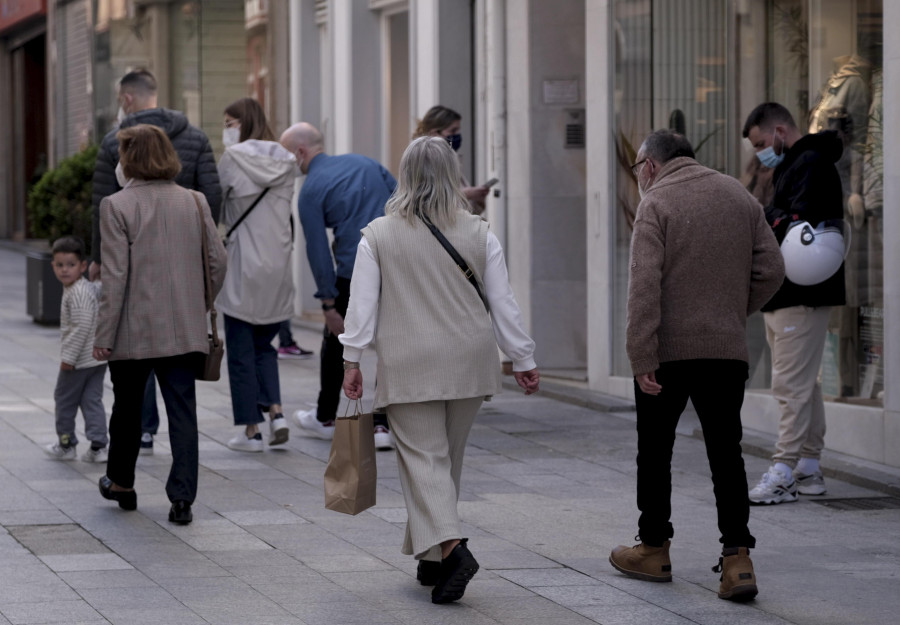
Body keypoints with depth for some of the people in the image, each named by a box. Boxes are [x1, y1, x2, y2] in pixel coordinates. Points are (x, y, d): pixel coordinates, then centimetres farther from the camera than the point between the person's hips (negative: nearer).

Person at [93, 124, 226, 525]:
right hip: (185, 330, 3)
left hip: (134, 331, -3)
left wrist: (104, 335, -8)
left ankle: (121, 483, 32)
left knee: (127, 409, 15)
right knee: (182, 412, 4)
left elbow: (116, 276, -13)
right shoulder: (195, 202, 2)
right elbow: (218, 262, 4)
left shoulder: (117, 206, -10)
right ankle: (182, 498, -1)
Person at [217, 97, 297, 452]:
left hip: (243, 266, -5)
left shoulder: (232, 160, -9)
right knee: (264, 345, 19)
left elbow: (216, 210, -7)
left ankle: (251, 429, 5)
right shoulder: (285, 162, 6)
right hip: (278, 265, 5)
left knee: (241, 350, 5)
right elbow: (287, 210, 9)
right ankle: (276, 412, 1)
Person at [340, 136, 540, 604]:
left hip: (408, 366, -3)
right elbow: (502, 303, 4)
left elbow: (363, 302, -4)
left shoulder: (378, 235, -4)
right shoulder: (478, 234, 1)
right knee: (449, 457, 15)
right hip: (468, 362, 3)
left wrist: (352, 359, 2)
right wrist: (523, 360, 11)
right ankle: (431, 555, 23)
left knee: (423, 456, -3)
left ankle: (450, 546, -23)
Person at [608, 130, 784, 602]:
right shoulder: (739, 196, 10)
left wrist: (642, 358, -18)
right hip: (728, 350, 4)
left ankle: (654, 549, 20)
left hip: (668, 350, -4)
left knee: (655, 451, 11)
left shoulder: (656, 203, -8)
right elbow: (771, 270, 8)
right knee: (725, 453, 5)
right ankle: (737, 558, -5)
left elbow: (645, 285, -16)